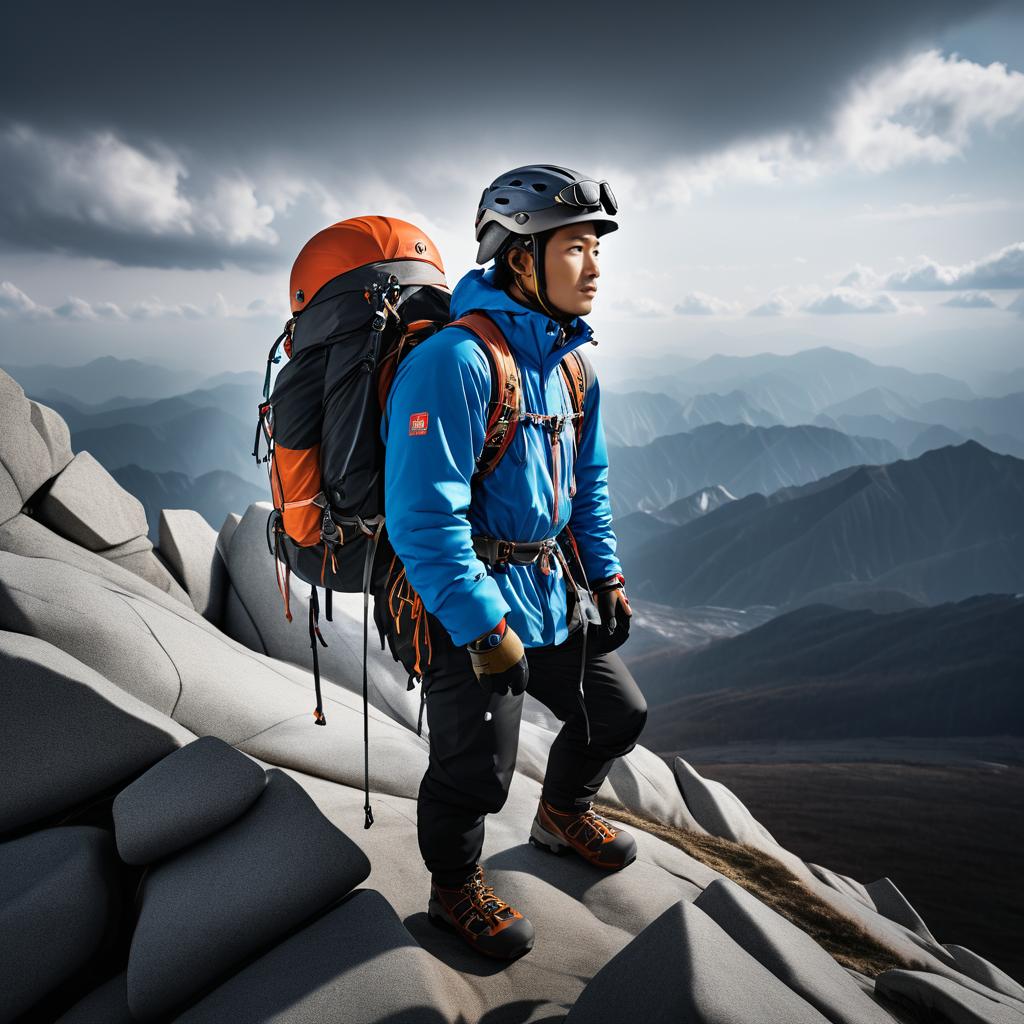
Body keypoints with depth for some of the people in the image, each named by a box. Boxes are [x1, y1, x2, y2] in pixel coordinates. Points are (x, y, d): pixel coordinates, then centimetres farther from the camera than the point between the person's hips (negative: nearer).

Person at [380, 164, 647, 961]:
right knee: (475, 772, 5)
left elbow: (587, 479, 17)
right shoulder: (453, 361, -23)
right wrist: (486, 631, -22)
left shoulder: (567, 362, 6)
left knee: (618, 714, 19)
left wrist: (606, 575, 13)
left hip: (548, 589, 9)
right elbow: (424, 518, -26)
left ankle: (563, 815, 49)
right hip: (467, 604, -8)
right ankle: (455, 889, 37)